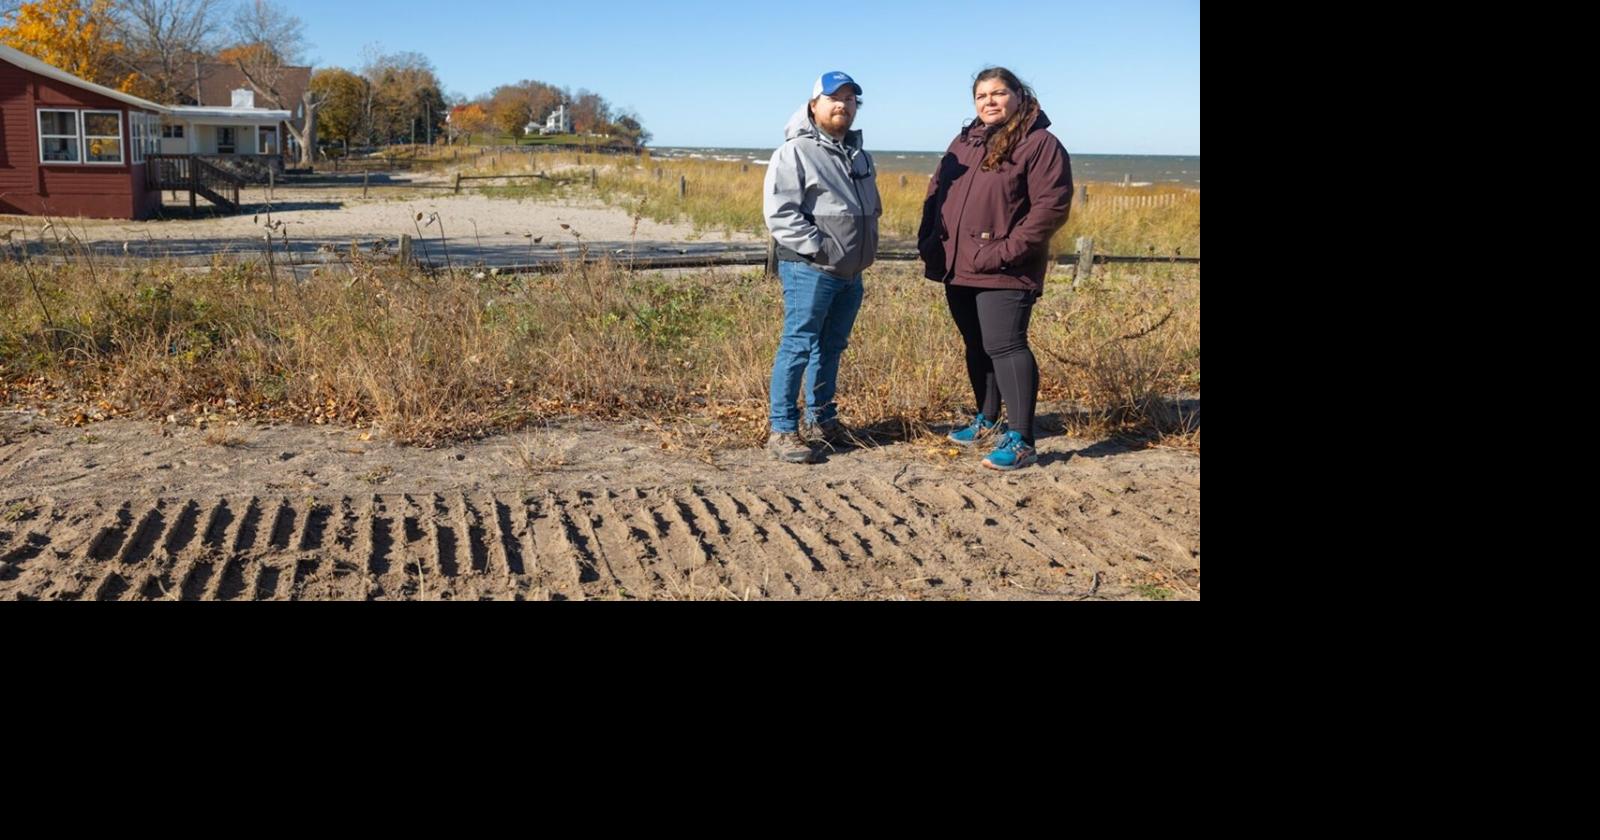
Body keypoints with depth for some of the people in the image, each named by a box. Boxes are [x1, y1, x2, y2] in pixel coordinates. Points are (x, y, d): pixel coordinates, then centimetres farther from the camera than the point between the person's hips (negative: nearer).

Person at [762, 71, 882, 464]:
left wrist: (867, 243, 17)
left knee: (831, 347, 16)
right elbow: (779, 213, -18)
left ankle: (822, 416, 29)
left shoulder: (859, 154, 17)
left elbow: (872, 205, 31)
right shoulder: (795, 152, -10)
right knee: (798, 346, -6)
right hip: (809, 270, -8)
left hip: (850, 273, 8)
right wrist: (817, 249, -20)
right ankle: (782, 429, -1)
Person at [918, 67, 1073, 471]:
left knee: (1004, 345, -14)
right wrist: (928, 239, 7)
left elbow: (1051, 207, -14)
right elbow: (936, 192, 21)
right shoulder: (963, 142, 17)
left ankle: (1020, 441, -11)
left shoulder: (1040, 144, -6)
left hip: (1004, 272, -7)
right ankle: (987, 421, 31)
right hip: (958, 268, 8)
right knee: (977, 346, 16)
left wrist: (1007, 251, -20)